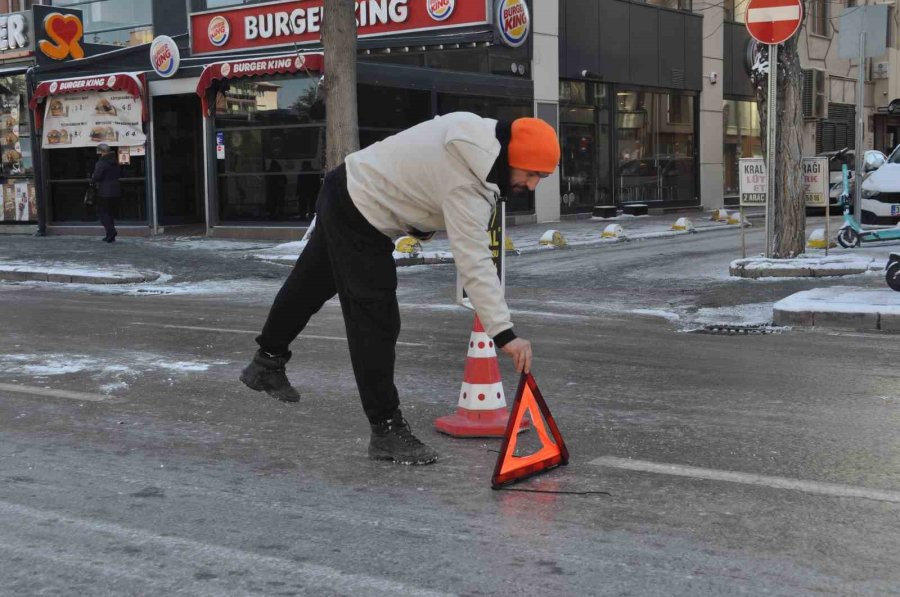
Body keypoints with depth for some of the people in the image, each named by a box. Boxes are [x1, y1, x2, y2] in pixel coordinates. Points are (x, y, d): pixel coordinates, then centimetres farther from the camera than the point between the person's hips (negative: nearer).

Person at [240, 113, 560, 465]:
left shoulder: (479, 131, -4)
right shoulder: (466, 186, -31)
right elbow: (474, 264, -37)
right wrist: (504, 334, -40)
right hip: (361, 221, -10)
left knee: (310, 284, 26)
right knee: (377, 325, -9)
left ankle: (267, 363, 46)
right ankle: (386, 429, -2)